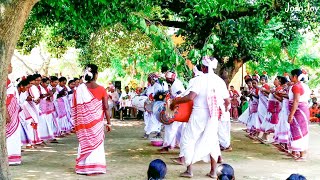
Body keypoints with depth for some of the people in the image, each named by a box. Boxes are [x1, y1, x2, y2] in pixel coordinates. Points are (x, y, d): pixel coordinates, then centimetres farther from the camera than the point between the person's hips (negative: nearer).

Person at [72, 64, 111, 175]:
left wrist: (77, 122, 8)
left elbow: (75, 107, -3)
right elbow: (106, 108, -8)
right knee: (96, 143, 11)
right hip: (97, 122, -1)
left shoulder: (79, 89, -7)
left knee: (85, 143, 15)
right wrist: (108, 122, 1)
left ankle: (83, 166, 21)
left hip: (83, 122, 1)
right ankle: (95, 167, 14)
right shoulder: (101, 89, -9)